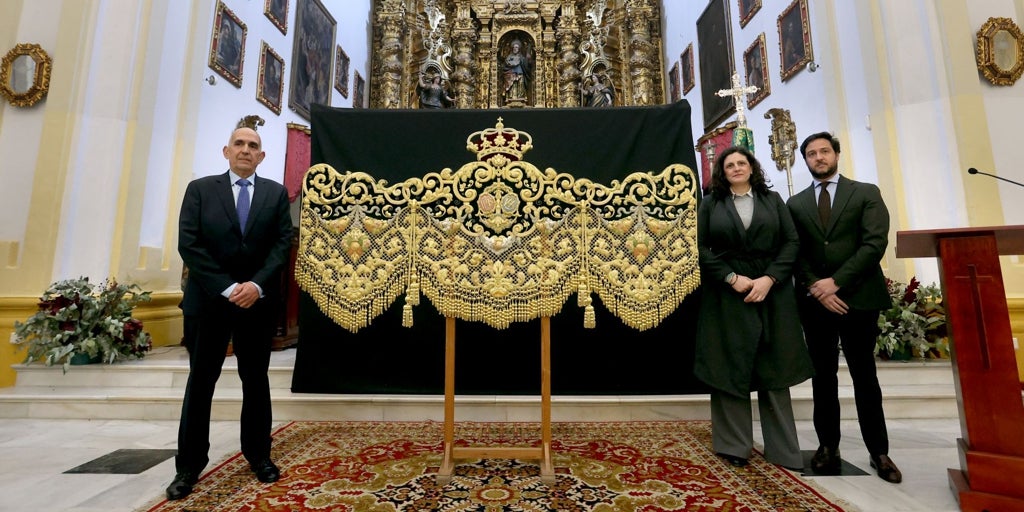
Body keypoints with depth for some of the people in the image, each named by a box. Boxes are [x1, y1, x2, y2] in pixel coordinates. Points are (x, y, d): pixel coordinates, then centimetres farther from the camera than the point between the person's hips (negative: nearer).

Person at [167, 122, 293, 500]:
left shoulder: (276, 193, 6)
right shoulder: (200, 189, 5)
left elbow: (283, 243, -2)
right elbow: (189, 244, -5)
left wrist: (257, 284, -15)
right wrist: (226, 288, -14)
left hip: (258, 300, 1)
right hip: (211, 298, 0)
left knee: (256, 380, 10)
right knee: (200, 382, 7)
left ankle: (258, 454, 23)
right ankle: (190, 464, 21)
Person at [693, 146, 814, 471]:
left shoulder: (772, 199, 12)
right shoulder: (711, 203, 8)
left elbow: (791, 242, 4)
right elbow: (700, 247, 0)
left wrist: (769, 279, -10)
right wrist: (732, 278, -11)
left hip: (772, 293, 2)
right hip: (727, 295, -1)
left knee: (774, 370, 5)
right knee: (729, 368, 2)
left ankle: (783, 449, 16)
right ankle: (734, 445, 13)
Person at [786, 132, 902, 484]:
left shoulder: (866, 193, 6)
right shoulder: (796, 204, 11)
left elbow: (875, 243, -6)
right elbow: (795, 252, 4)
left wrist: (836, 281, -15)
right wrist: (815, 287, -10)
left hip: (858, 296, -1)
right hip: (814, 300, 2)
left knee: (864, 376, 6)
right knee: (823, 376, 7)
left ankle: (879, 452, 19)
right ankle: (828, 446, 17)